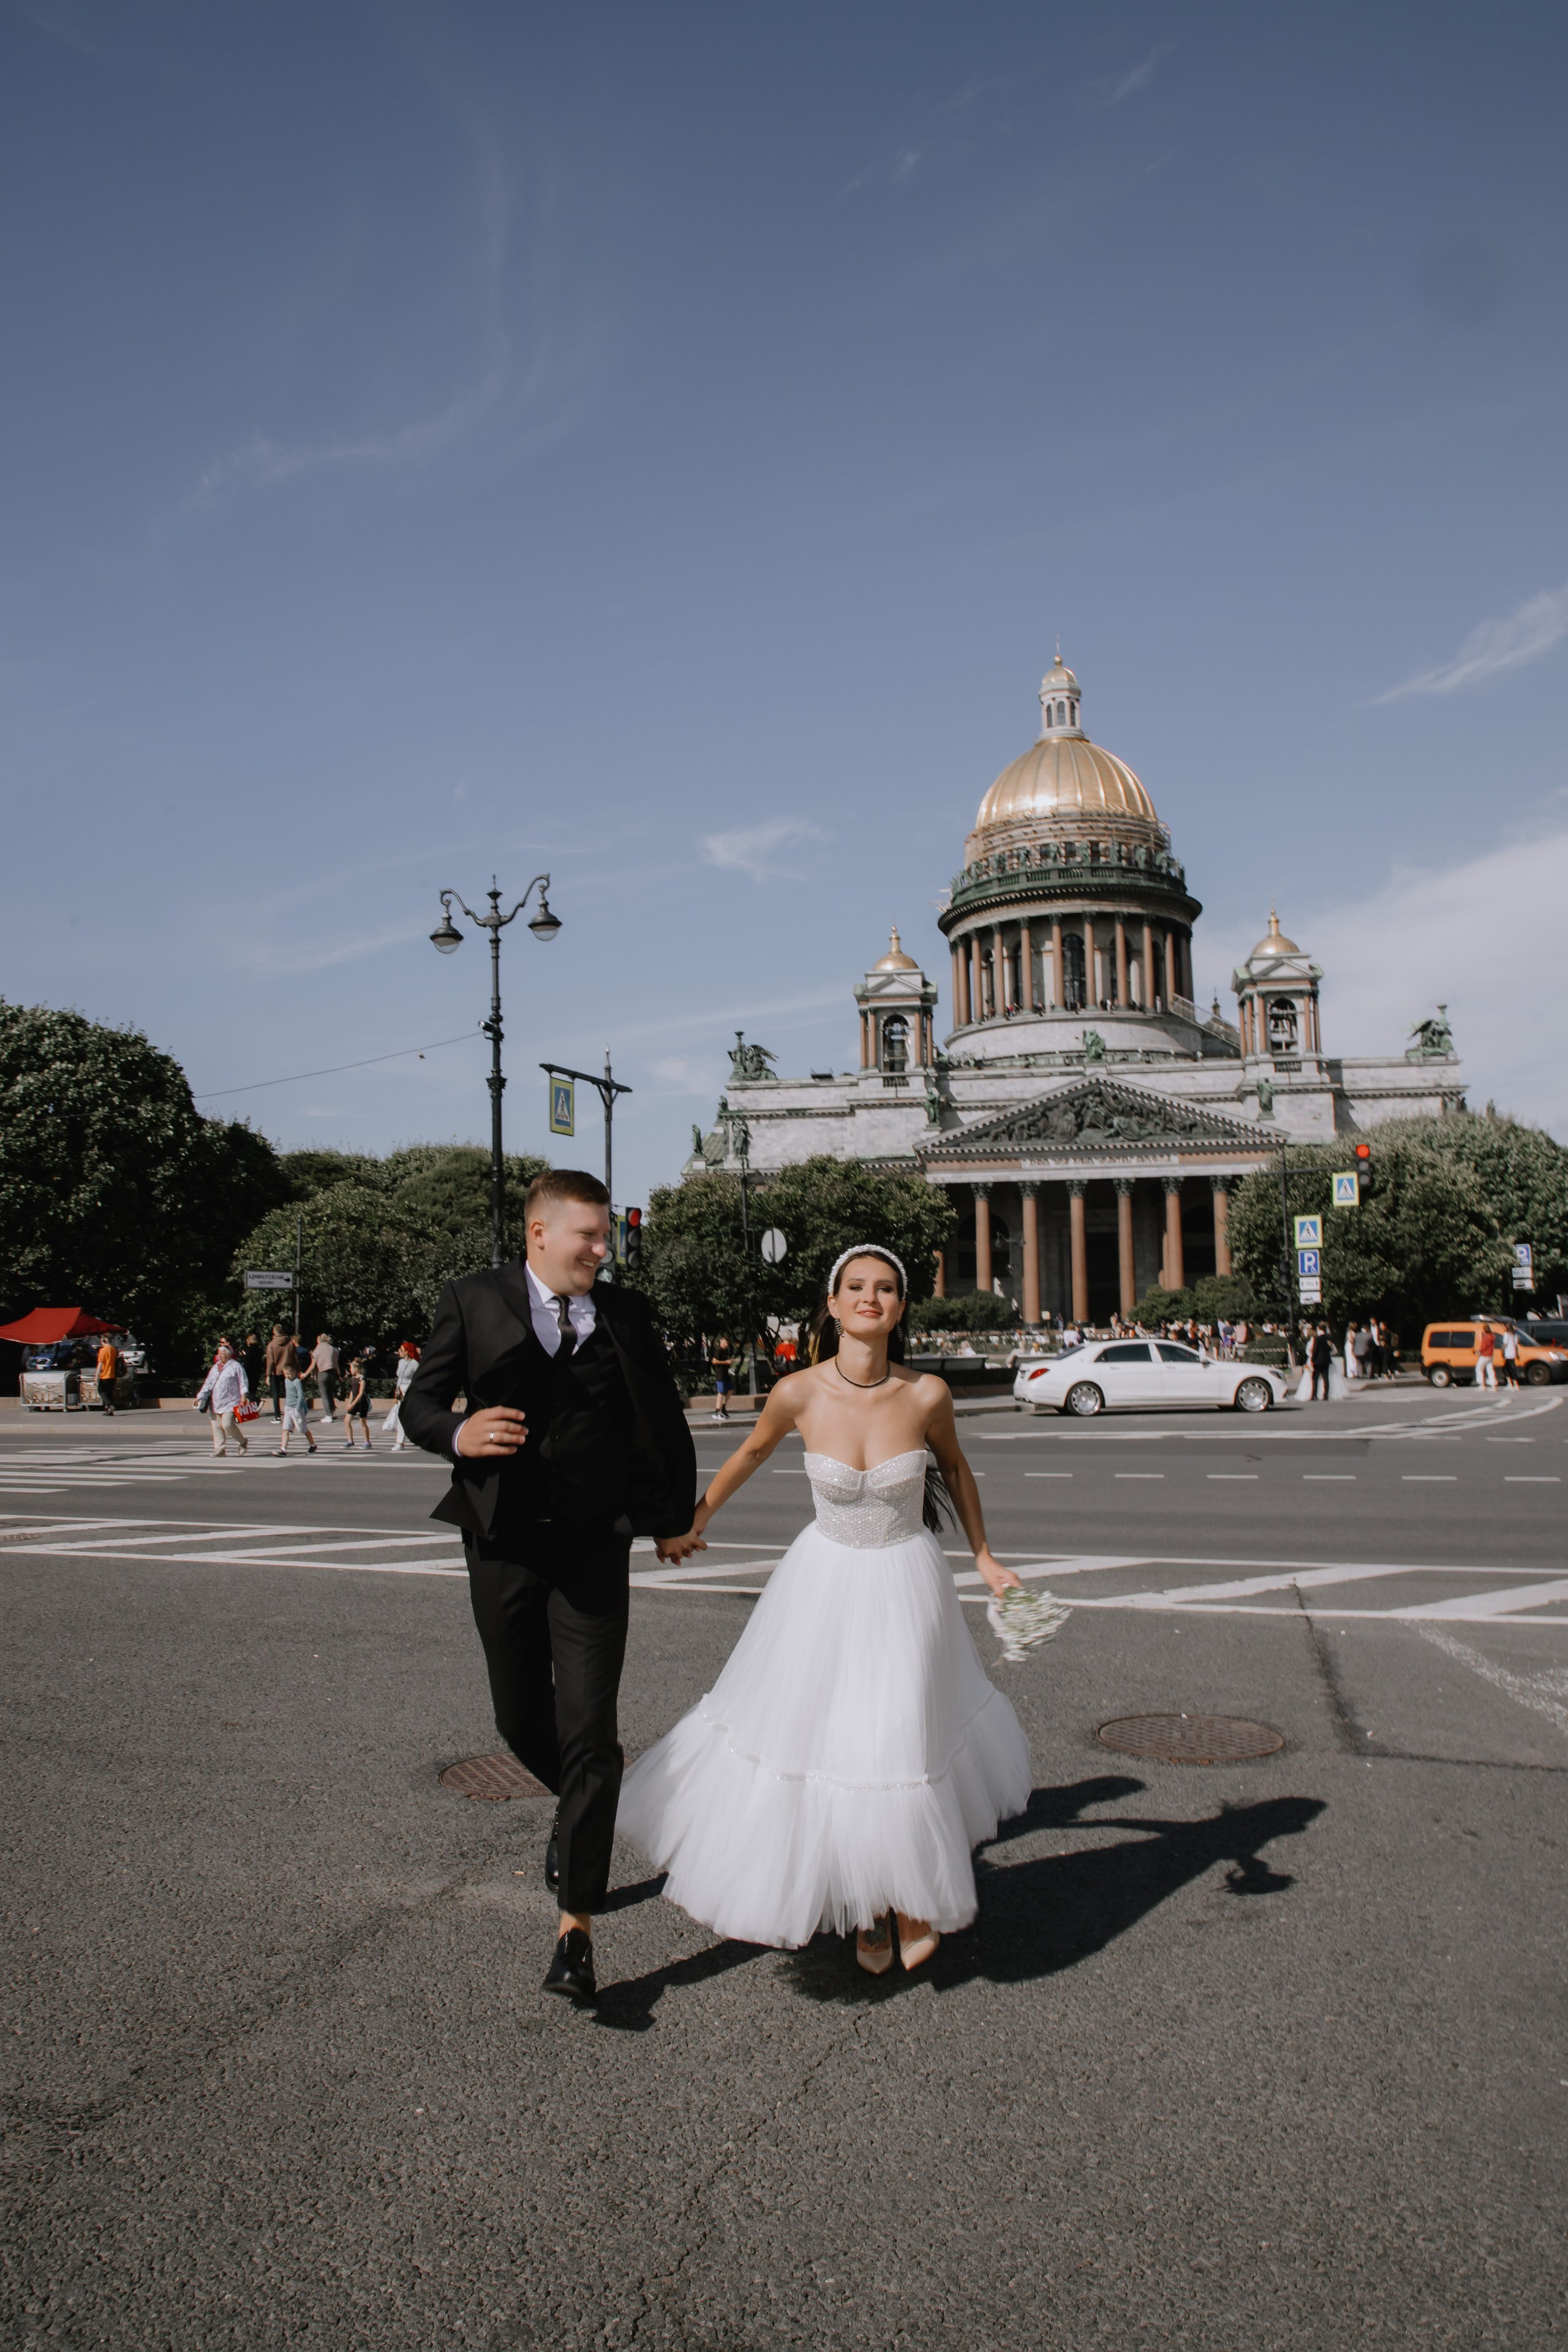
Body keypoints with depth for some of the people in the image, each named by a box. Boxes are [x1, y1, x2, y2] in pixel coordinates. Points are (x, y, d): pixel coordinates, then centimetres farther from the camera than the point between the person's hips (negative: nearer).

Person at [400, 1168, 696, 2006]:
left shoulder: (625, 1315, 2)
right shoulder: (472, 1303, -1)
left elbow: (665, 1419, 14)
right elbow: (418, 1402, -1)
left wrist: (675, 1516, 18)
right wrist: (455, 1434, -23)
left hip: (593, 1550, -1)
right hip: (503, 1546, 1)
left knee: (588, 1732, -4)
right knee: (521, 1720, 15)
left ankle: (576, 1926, 5)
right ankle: (581, 1804, 48)